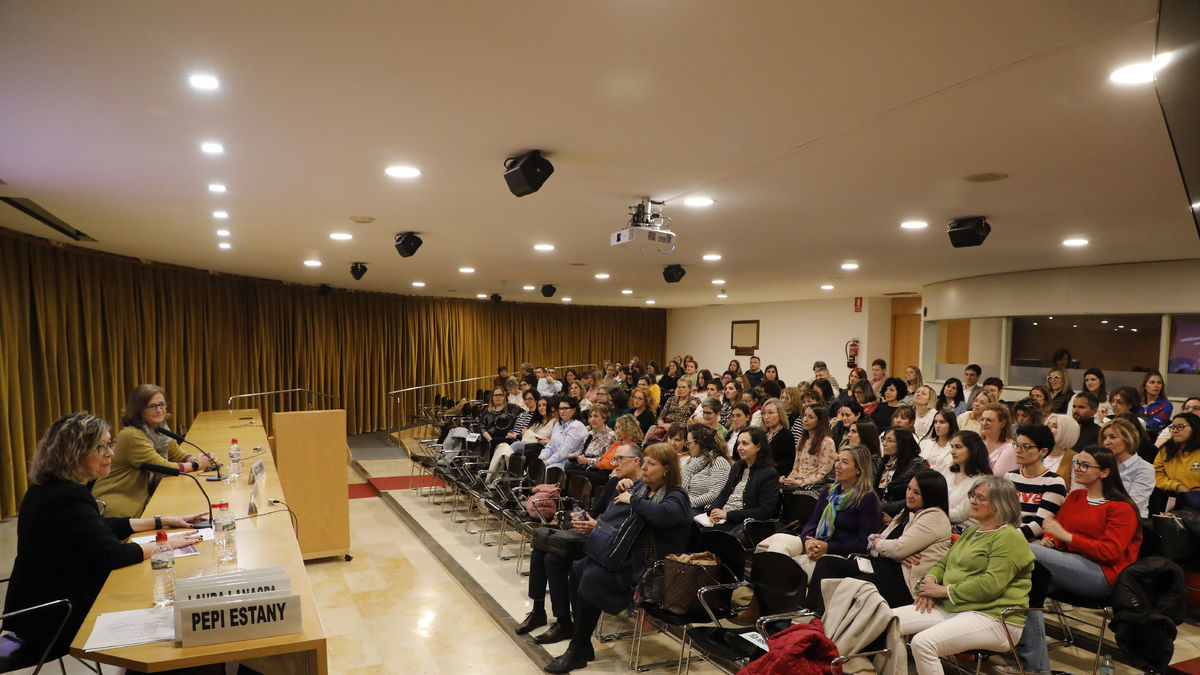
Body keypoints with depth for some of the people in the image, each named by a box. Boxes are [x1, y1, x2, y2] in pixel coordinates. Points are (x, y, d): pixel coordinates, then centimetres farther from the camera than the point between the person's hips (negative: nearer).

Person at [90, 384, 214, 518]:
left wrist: (197, 459, -10)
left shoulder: (161, 429, 6)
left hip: (142, 496, 8)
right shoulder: (131, 435, -20)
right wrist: (195, 465, -13)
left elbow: (178, 455, 10)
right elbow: (162, 467, -22)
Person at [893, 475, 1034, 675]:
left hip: (992, 616, -9)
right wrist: (930, 580, 2)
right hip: (950, 608, 9)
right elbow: (944, 562, 25)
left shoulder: (1009, 538, -8)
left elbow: (991, 585, -19)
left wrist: (945, 590, -14)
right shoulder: (971, 532, 21)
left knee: (923, 642, -31)